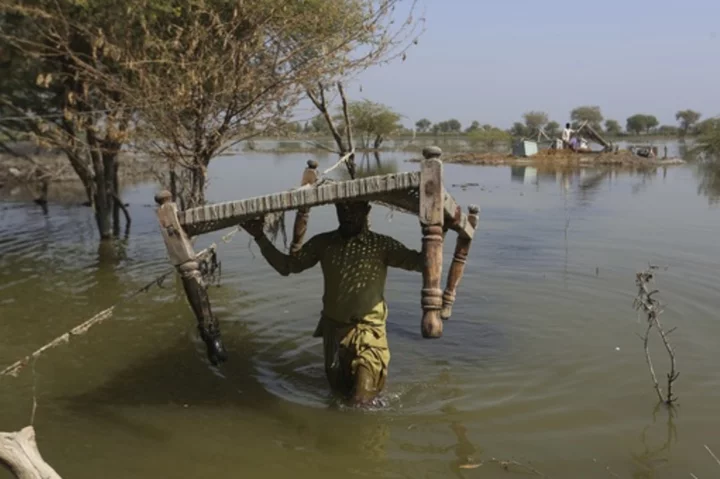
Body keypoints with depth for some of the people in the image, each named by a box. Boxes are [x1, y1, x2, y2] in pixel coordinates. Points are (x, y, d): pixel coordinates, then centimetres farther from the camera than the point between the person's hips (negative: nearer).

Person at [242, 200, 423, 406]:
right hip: (333, 329, 3)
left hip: (367, 332, -3)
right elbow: (286, 266, 0)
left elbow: (420, 262, -18)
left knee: (361, 400, -5)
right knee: (339, 391, 20)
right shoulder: (323, 243, -3)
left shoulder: (381, 245, -11)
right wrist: (260, 237, -10)